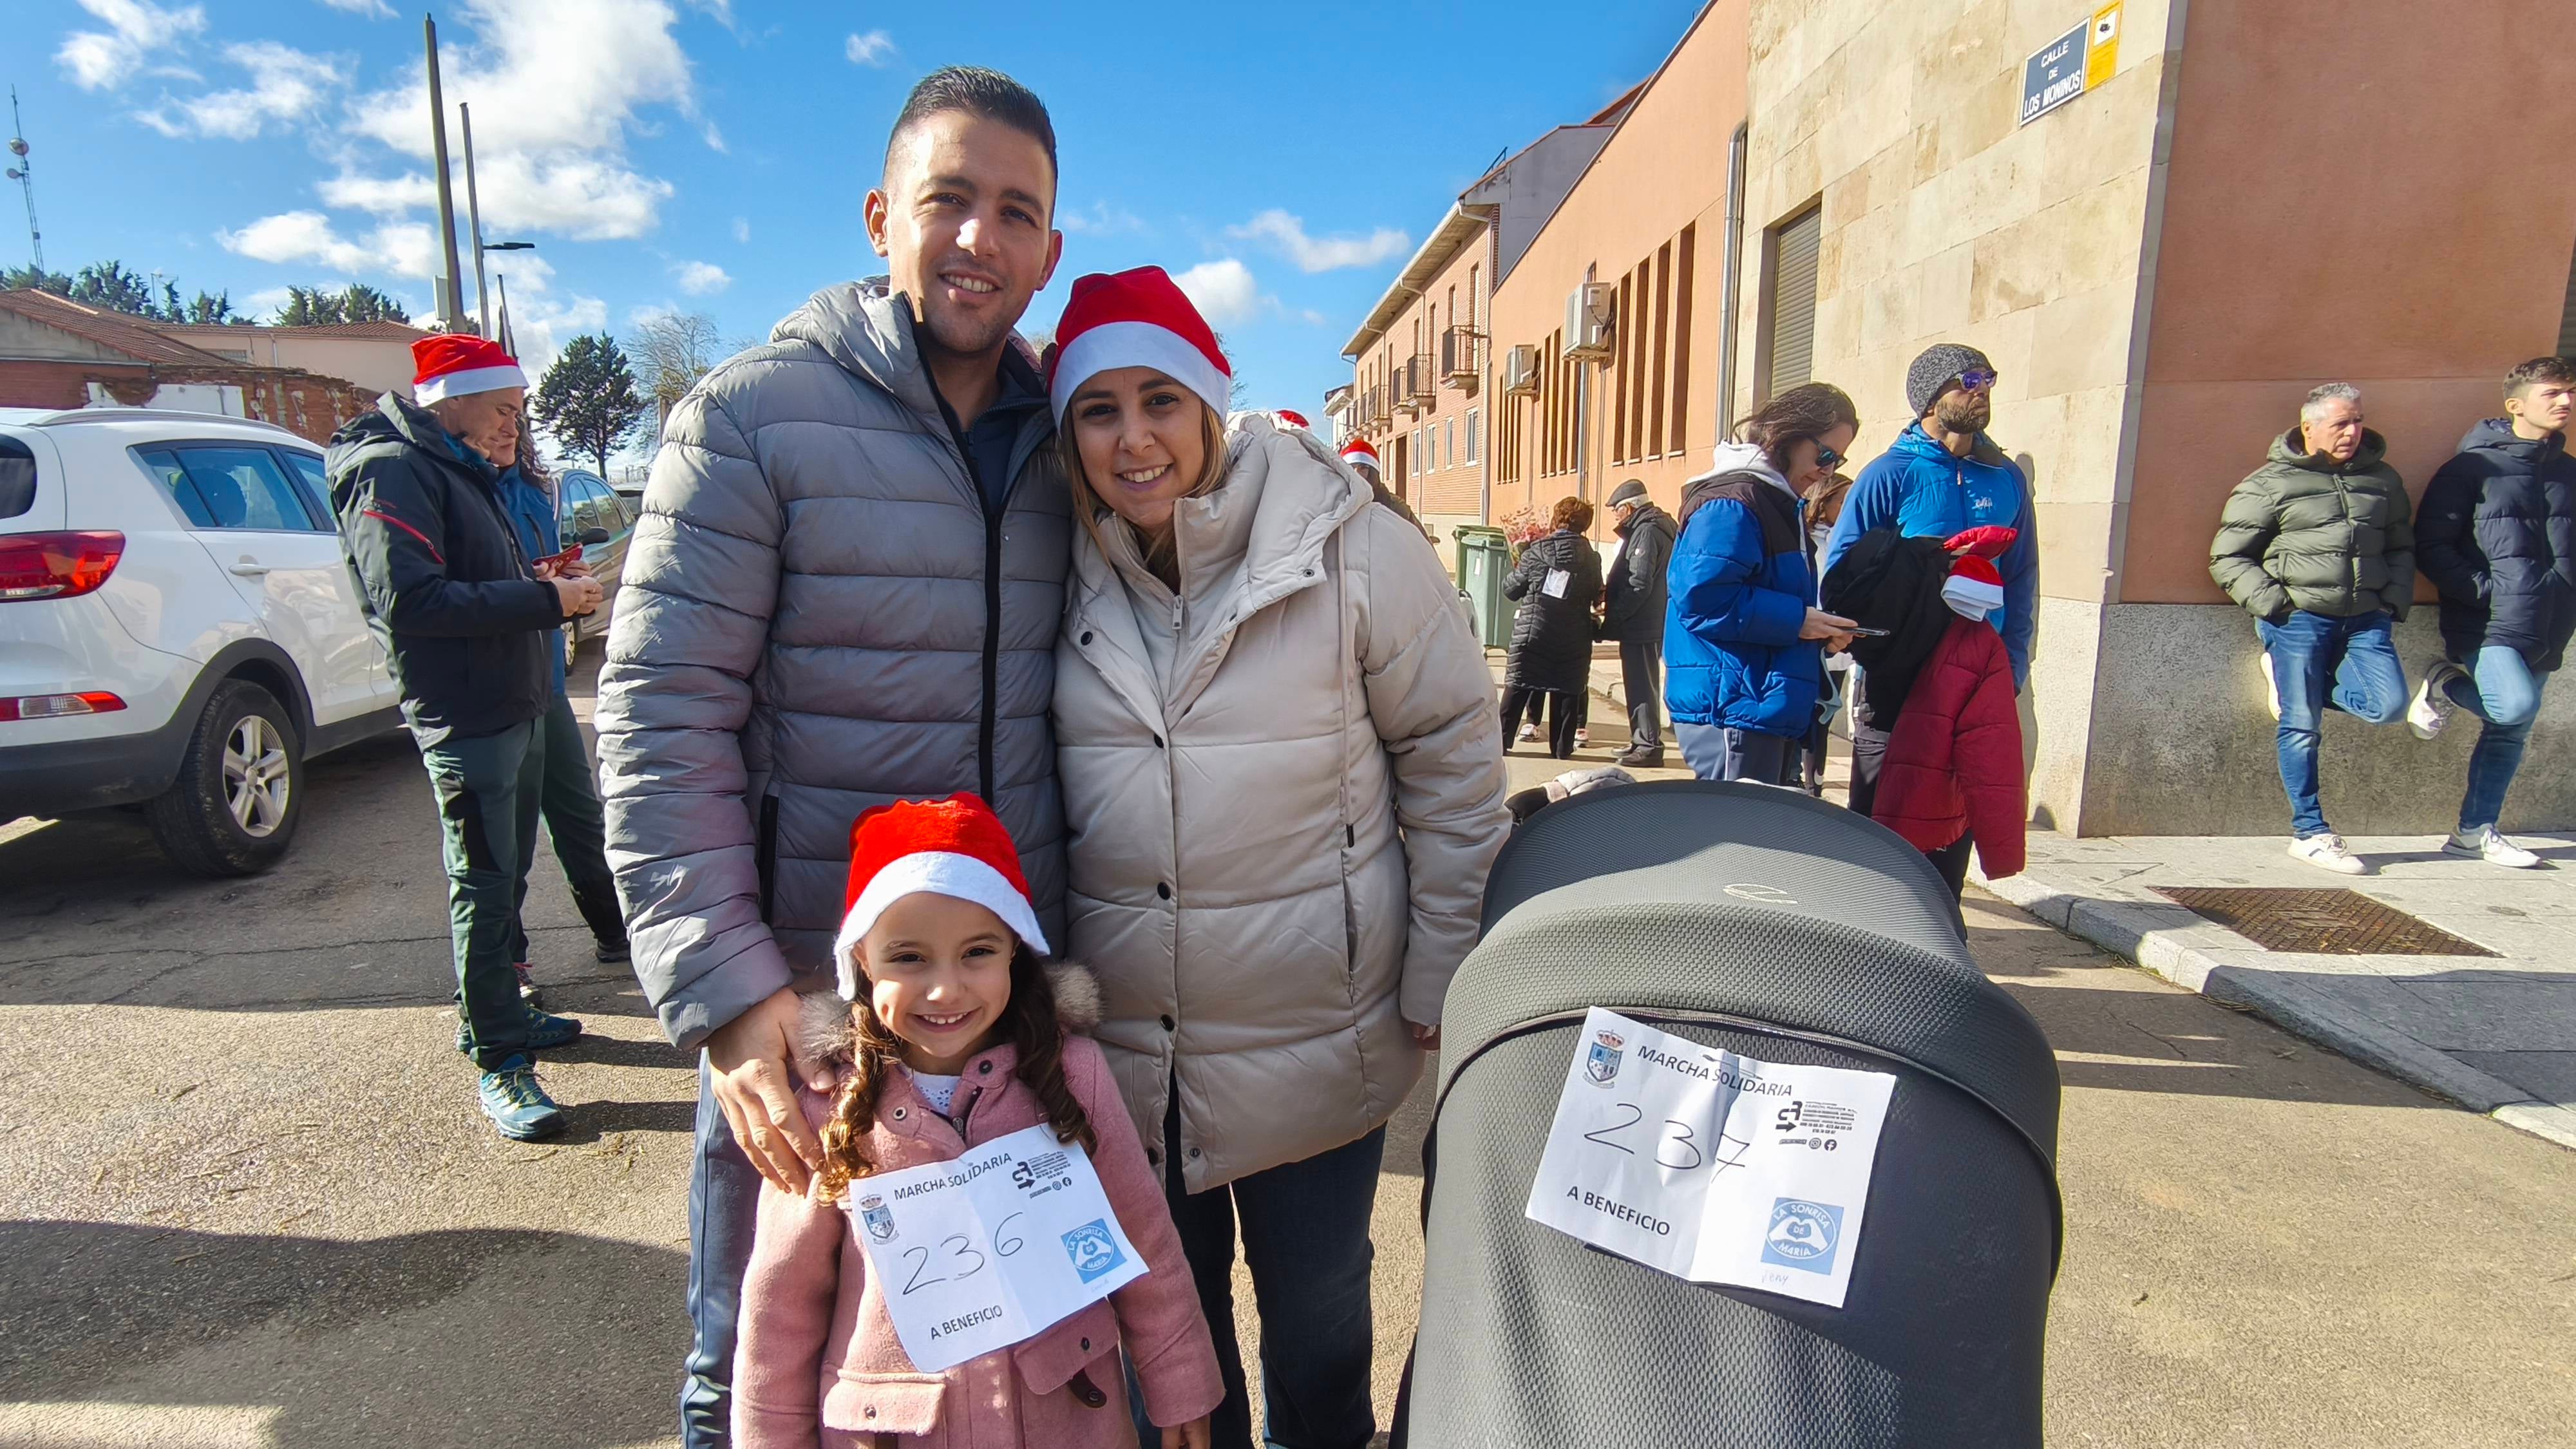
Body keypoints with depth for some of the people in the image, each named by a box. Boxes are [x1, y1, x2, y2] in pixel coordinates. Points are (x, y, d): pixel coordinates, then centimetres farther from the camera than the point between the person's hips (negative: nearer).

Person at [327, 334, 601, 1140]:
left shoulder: (461, 470, 19)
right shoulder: (392, 471, -13)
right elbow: (411, 602, -26)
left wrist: (549, 590, 3)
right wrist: (545, 599, -22)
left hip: (513, 710, 10)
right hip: (463, 719, -10)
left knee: (506, 879, 19)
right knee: (483, 886, -4)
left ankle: (499, 1012, 34)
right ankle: (498, 1063, 5)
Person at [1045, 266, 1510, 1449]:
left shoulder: (1351, 548, -11)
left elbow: (1455, 755, -5)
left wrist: (1441, 978, -5)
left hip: (1314, 1040, -2)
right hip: (1118, 1044, 3)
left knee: (1316, 1312, 18)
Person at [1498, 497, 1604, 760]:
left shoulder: (1535, 552, -6)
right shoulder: (1591, 559, 0)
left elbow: (1510, 590, 1)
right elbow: (1596, 595, 9)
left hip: (1533, 634, -1)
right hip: (1573, 639, 1)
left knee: (1517, 688, 7)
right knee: (1567, 694, 9)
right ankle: (1562, 749, 14)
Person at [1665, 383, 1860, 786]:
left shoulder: (1777, 504, 21)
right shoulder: (1730, 503, -11)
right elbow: (1704, 599, -22)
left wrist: (1822, 630, 7)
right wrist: (1797, 620, -17)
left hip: (1772, 709, 10)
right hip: (1730, 709, -10)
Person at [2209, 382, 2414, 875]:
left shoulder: (2382, 478, 14)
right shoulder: (2271, 483, -1)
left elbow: (2402, 547, 23)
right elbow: (2227, 557, -1)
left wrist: (2396, 599, 8)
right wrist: (2271, 604, -10)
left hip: (2364, 618, 5)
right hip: (2299, 617, -5)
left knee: (2388, 704, -12)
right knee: (2302, 725, -4)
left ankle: (2293, 681, 15)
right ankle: (2310, 833, 6)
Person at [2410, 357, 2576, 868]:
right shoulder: (2474, 466, -3)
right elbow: (2431, 546, -6)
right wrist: (2485, 590, -14)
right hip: (2489, 624, -6)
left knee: (2509, 731, 7)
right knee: (2514, 706, -26)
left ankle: (2475, 831, 16)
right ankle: (2445, 684, 4)